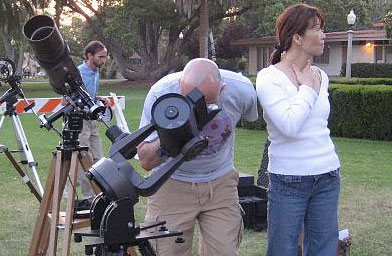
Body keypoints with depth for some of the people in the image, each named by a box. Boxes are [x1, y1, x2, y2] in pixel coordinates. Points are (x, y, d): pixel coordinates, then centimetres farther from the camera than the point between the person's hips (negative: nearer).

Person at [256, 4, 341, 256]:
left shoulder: (320, 76, 9)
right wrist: (308, 88, -11)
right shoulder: (269, 77, -9)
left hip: (328, 177, 6)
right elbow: (289, 125, -22)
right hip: (288, 181, -6)